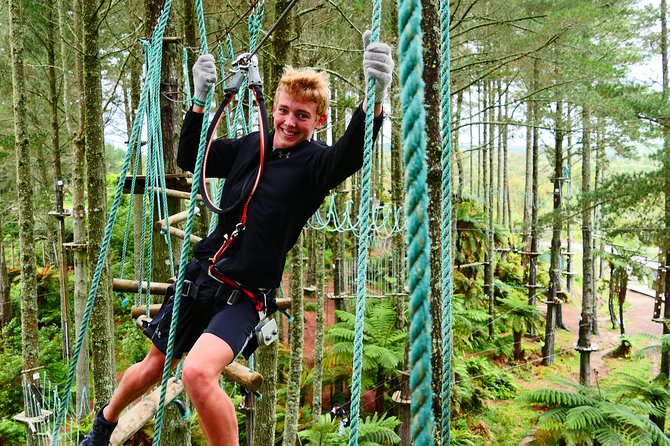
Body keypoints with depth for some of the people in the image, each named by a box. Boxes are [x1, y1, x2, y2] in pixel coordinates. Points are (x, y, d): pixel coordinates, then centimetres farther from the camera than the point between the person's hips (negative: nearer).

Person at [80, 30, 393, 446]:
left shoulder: (314, 162, -11)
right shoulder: (250, 145, 5)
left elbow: (350, 155, -34)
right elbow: (189, 159, 16)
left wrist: (376, 97, -52)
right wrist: (201, 99, 5)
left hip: (244, 294, -5)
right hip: (200, 273, 6)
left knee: (199, 372, -30)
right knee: (153, 366, 21)